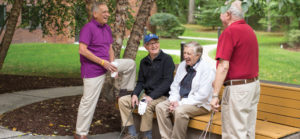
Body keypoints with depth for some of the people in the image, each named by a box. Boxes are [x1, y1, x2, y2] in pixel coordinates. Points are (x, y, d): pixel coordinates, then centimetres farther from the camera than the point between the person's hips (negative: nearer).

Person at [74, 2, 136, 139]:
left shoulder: (107, 28, 9)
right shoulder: (88, 28, -16)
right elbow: (82, 50, -23)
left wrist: (112, 63, -4)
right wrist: (103, 62, -22)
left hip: (105, 64, 8)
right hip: (92, 70, -8)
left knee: (131, 64, 7)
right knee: (88, 101, -3)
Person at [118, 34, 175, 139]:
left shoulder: (167, 59, -7)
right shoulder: (144, 62, 13)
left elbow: (167, 82, -15)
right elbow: (140, 82, 16)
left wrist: (151, 96, -22)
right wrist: (135, 94, -5)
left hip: (162, 96, -7)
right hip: (146, 94, 7)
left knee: (146, 105, -34)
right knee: (123, 100, -4)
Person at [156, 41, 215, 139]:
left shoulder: (207, 69, -14)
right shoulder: (182, 65, 9)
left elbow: (202, 95, -20)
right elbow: (175, 86, 15)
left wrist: (181, 103, -21)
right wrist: (174, 100, -5)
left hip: (199, 104, -7)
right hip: (180, 100, 8)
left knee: (180, 111, -34)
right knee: (160, 107, -11)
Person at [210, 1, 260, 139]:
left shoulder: (229, 32, -15)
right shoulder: (249, 30, 12)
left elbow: (224, 66, -21)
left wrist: (215, 95, -19)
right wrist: (218, 81, 22)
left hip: (237, 89, -9)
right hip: (254, 84, 9)